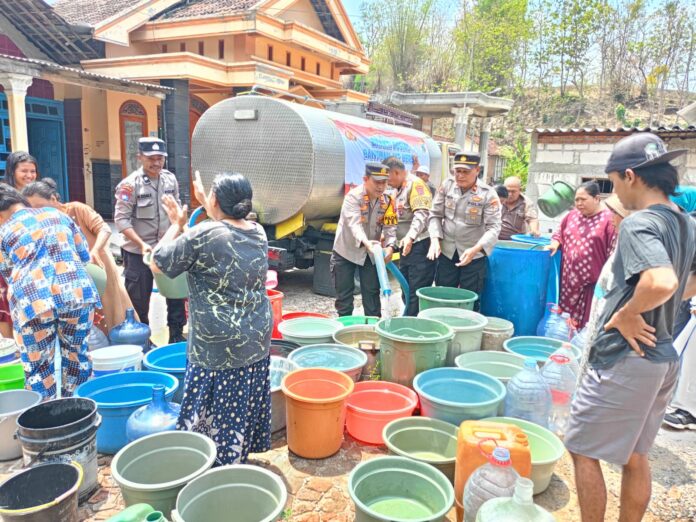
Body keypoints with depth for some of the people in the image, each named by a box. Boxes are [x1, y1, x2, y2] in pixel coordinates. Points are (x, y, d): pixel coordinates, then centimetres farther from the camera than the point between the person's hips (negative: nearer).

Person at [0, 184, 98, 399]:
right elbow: (84, 255, 21)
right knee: (76, 356, 20)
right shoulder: (57, 214, 20)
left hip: (33, 302, -2)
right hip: (77, 293, 3)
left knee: (38, 368, 12)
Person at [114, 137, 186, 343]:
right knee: (139, 299, 7)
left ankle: (176, 336, 27)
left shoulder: (170, 179, 1)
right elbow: (121, 219, -15)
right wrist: (142, 244, -23)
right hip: (138, 252, -5)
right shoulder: (130, 184, -14)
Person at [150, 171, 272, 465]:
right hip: (257, 342, 7)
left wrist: (176, 224, 5)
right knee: (245, 407, 20)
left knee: (217, 414, 9)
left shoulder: (202, 236, -18)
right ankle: (240, 458, 36)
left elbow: (157, 264, -6)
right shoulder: (258, 232, 1)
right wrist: (203, 202, 31)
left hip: (218, 347, -6)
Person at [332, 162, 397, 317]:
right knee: (344, 293, 4)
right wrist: (365, 242, -54)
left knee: (372, 292, 8)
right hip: (346, 251, -4)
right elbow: (354, 224, -36)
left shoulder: (387, 201, -6)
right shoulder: (353, 196, -22)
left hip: (370, 253, 4)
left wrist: (389, 246, -31)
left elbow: (390, 227, -10)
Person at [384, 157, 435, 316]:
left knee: (417, 294, -5)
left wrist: (410, 237, -32)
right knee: (407, 293, 15)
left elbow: (422, 214, -22)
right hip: (406, 247, 10)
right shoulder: (397, 190, 20)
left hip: (420, 246, -10)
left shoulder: (415, 184, -10)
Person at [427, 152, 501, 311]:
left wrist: (475, 249, -28)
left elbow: (494, 227, -14)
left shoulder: (488, 194, -12)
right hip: (446, 252, 3)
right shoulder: (446, 185, -1)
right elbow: (435, 214, 4)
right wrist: (435, 239, -11)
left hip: (475, 256, -3)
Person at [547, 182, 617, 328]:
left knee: (588, 323, 1)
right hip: (569, 278, 5)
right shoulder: (572, 215, 8)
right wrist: (555, 244, 0)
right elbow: (559, 234, 22)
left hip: (594, 281, -5)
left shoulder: (609, 219, -9)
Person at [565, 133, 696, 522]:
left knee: (584, 450, 7)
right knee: (635, 455, 22)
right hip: (664, 357, 9)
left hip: (624, 360, -9)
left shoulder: (639, 224, -21)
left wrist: (627, 314, -21)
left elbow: (661, 282, -37)